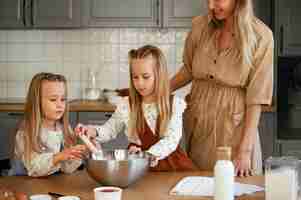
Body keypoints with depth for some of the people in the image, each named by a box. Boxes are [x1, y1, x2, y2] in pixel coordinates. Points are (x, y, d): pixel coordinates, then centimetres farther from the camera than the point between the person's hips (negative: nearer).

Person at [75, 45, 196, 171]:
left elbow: (171, 139, -13)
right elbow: (110, 129, 12)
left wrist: (149, 155, -29)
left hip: (168, 162, -1)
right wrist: (94, 131, -11)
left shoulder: (175, 104, -4)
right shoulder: (126, 105, 1)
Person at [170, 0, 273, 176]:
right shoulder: (200, 25, -4)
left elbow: (256, 97, -12)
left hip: (234, 126, -3)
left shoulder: (261, 36, -13)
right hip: (197, 122, 3)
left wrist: (245, 149, -14)